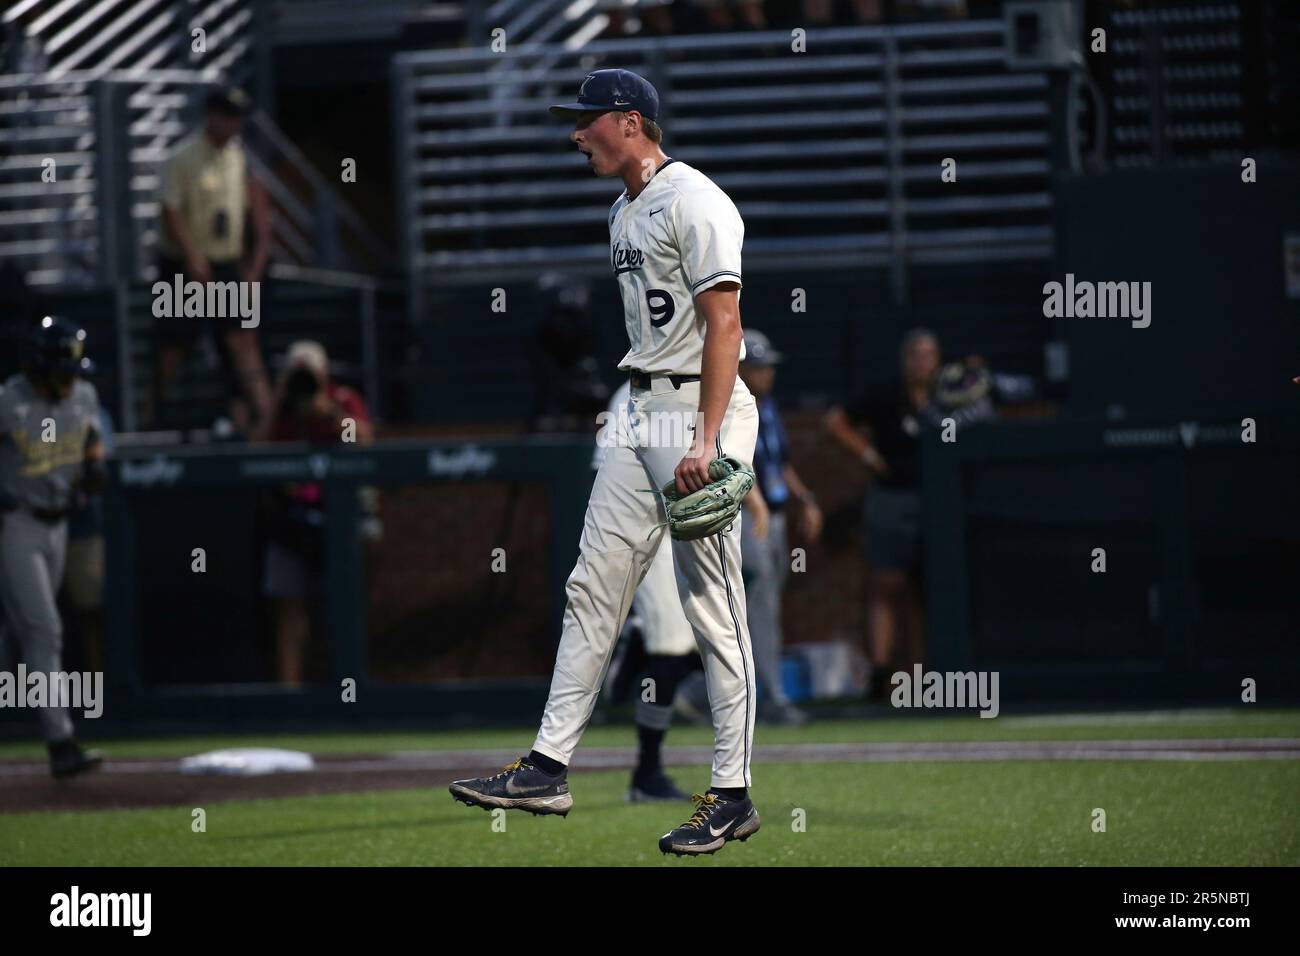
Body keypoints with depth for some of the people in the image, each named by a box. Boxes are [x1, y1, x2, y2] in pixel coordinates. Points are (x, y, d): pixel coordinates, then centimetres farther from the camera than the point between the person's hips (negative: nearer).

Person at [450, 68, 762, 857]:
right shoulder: (626, 213, 18)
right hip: (641, 415, 10)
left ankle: (733, 796, -3)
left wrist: (705, 439, -24)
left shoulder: (692, 201, -12)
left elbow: (723, 324, -18)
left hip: (701, 410, -10)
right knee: (593, 588, 6)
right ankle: (550, 769, 8)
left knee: (715, 609, -6)